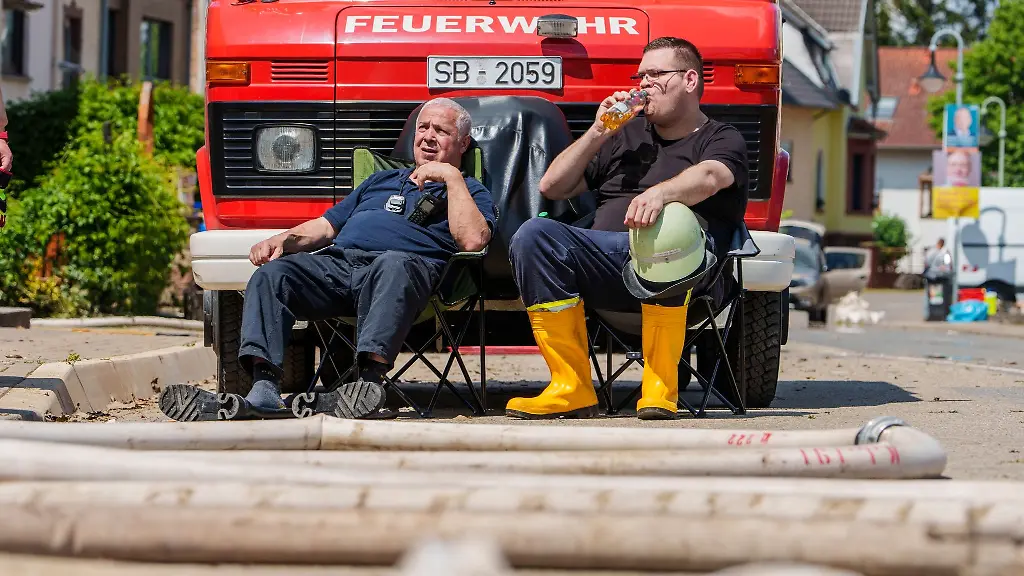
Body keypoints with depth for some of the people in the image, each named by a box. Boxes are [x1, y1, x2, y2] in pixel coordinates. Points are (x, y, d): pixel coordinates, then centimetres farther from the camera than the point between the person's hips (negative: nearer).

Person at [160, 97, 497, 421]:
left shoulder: (468, 191, 23)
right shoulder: (382, 180, 39)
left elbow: (472, 239, 0)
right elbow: (326, 226, 33)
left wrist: (451, 177, 3)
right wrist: (283, 240, 13)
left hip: (407, 262, -5)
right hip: (337, 261, 5)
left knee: (395, 266, -42)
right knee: (272, 273, -24)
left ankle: (370, 380, -59)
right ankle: (264, 385, -41)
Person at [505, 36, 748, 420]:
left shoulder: (722, 140, 16)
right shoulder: (627, 135, 32)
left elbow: (709, 178, -11)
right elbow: (552, 187, 27)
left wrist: (660, 193, -33)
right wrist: (598, 133, 16)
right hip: (606, 256, 5)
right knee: (533, 235, -24)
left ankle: (661, 389, -34)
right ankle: (572, 389, -26)